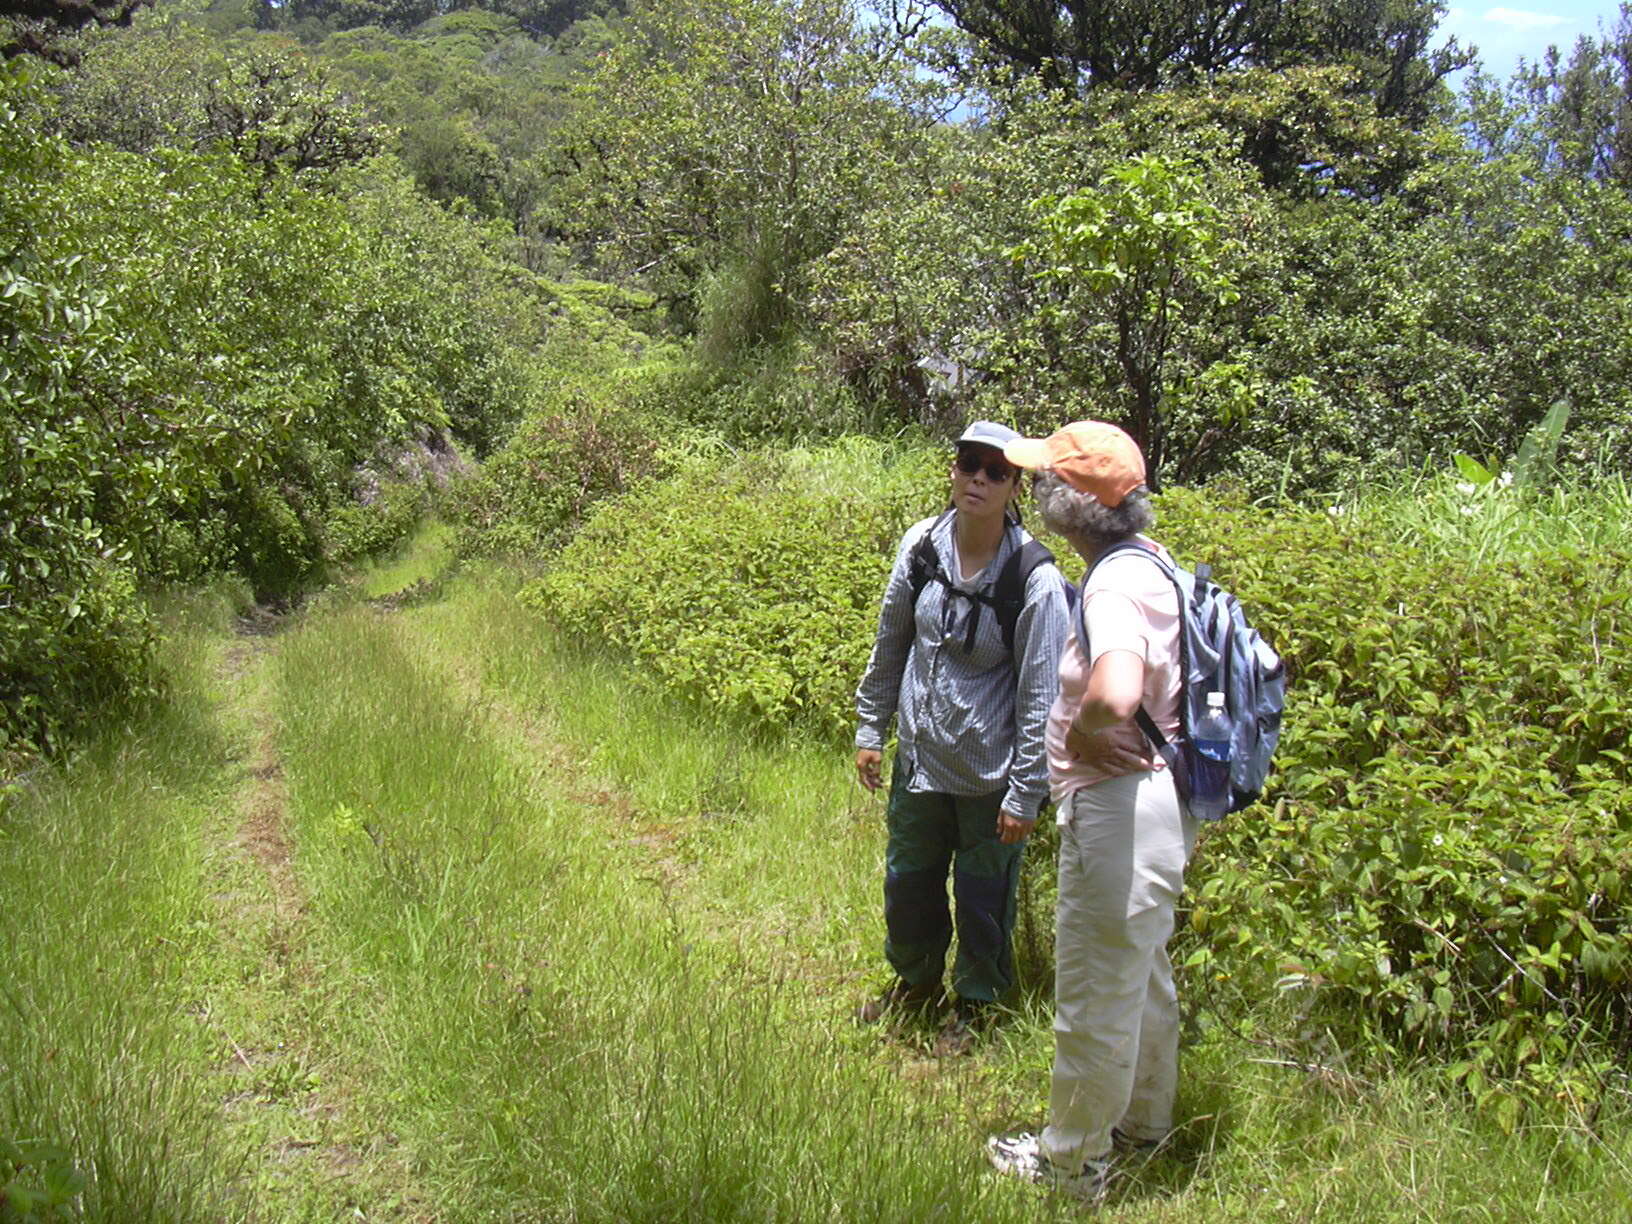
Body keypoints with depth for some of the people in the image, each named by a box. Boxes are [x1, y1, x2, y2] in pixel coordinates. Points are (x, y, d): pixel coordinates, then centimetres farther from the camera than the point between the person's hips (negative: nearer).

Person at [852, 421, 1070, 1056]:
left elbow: (1039, 694, -15)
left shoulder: (1034, 579, -19)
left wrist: (1025, 794, -14)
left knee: (983, 896, 12)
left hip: (988, 771, -4)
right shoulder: (922, 544, -6)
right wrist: (870, 728, 10)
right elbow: (890, 642, 8)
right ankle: (915, 979, 48)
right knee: (908, 878, 21)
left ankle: (974, 1004, 37)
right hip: (918, 757, 5)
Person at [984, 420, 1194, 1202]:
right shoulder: (1148, 560, 5)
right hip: (1158, 798, 10)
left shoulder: (1115, 584, -25)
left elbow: (1115, 696, -44)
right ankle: (1142, 1120, 46)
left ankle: (1072, 1161, 26)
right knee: (1143, 973, 26)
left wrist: (1078, 736, -23)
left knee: (1095, 992, 7)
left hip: (1120, 810, -10)